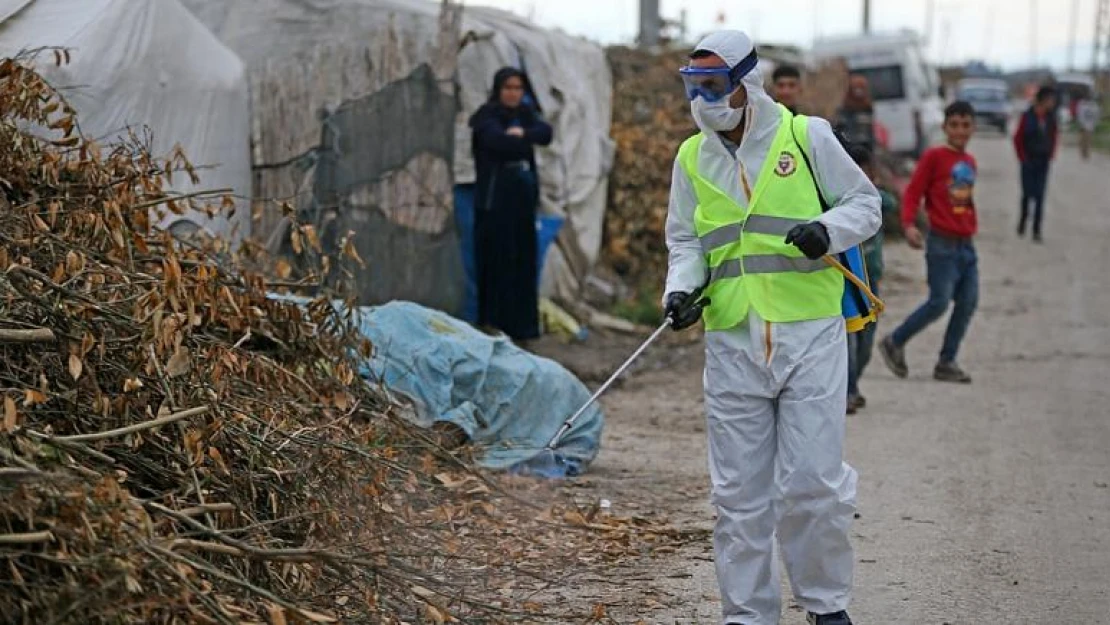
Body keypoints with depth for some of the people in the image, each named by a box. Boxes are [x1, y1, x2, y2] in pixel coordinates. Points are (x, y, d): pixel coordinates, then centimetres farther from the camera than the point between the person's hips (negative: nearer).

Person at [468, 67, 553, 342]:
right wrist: (529, 140, -10)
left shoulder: (526, 113, 13)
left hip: (522, 197, 6)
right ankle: (494, 322, -2)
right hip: (495, 199, -6)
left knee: (523, 262, 6)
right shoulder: (487, 117, -6)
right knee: (497, 261, -6)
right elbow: (499, 141, -25)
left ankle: (520, 324, 12)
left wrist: (522, 133, -22)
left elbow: (546, 132, -5)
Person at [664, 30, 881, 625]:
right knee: (739, 491, 5)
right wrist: (682, 287, -4)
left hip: (810, 336, -3)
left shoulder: (807, 136, 0)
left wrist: (827, 230, -14)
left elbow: (866, 203, 6)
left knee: (811, 484, -4)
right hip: (732, 344, 3)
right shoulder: (692, 158, 10)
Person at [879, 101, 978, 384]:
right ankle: (894, 343, 7)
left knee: (968, 302, 1)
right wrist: (909, 225, -22)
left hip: (967, 244, 7)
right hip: (942, 243, -7)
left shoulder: (970, 162, 13)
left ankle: (947, 363, 9)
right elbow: (912, 193, -10)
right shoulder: (934, 157, -7)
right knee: (939, 302, -11)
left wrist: (972, 227, 14)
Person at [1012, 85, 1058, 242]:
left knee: (1040, 196, 0)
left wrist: (1050, 154, 5)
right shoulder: (1028, 117, -14)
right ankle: (1023, 222, 29)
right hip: (1029, 161, -3)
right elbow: (1018, 139, -6)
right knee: (1028, 193, 4)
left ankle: (1036, 230, 3)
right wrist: (1023, 157, -5)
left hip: (1043, 161, 3)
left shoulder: (1050, 118, -2)